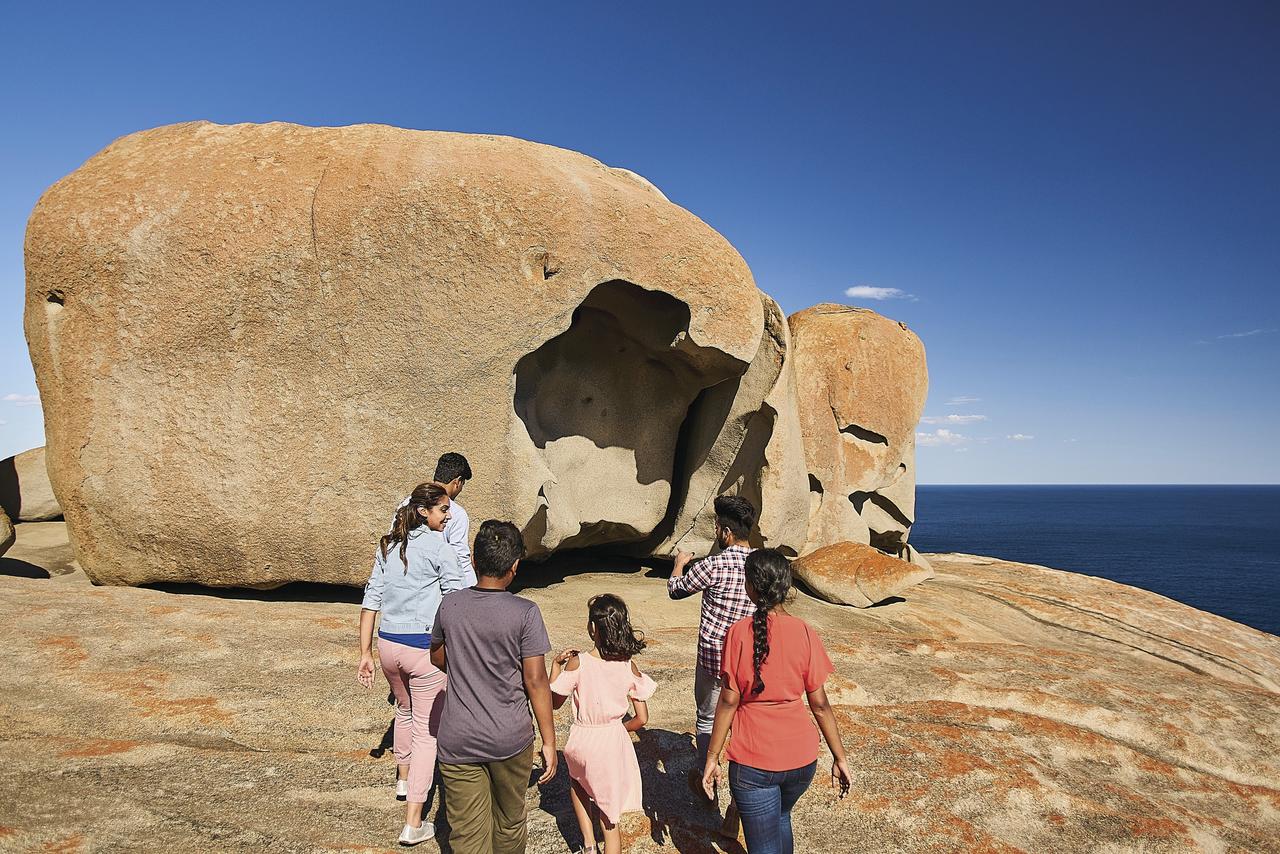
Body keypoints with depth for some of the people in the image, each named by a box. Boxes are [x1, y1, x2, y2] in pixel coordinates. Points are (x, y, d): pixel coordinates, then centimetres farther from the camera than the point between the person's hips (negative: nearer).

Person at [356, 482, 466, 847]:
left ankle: (403, 778, 52)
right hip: (426, 649, -6)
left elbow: (371, 601, 6)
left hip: (388, 645, 7)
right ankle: (413, 824, 8)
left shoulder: (387, 546, 6)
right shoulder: (438, 548, -12)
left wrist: (365, 653, 9)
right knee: (426, 731, 5)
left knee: (405, 709, 31)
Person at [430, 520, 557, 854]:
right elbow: (536, 681, -14)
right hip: (510, 740, -1)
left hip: (458, 742, 2)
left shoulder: (449, 606, -5)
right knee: (509, 823, 22)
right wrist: (549, 741, -6)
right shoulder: (525, 613, -15)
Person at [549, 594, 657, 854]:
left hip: (583, 740, -1)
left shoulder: (577, 663, -18)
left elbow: (554, 703, -5)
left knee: (577, 782, 32)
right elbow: (642, 718, -5)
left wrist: (556, 665, 3)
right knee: (609, 817, 18)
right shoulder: (629, 667, -10)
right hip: (614, 742, 2)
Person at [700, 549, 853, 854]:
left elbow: (729, 701, -12)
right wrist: (839, 757, 8)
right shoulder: (805, 633, -7)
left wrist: (712, 757, -1)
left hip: (752, 762, -4)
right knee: (781, 817, 31)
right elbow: (819, 704, -3)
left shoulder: (739, 633, -15)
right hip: (802, 758, 4)